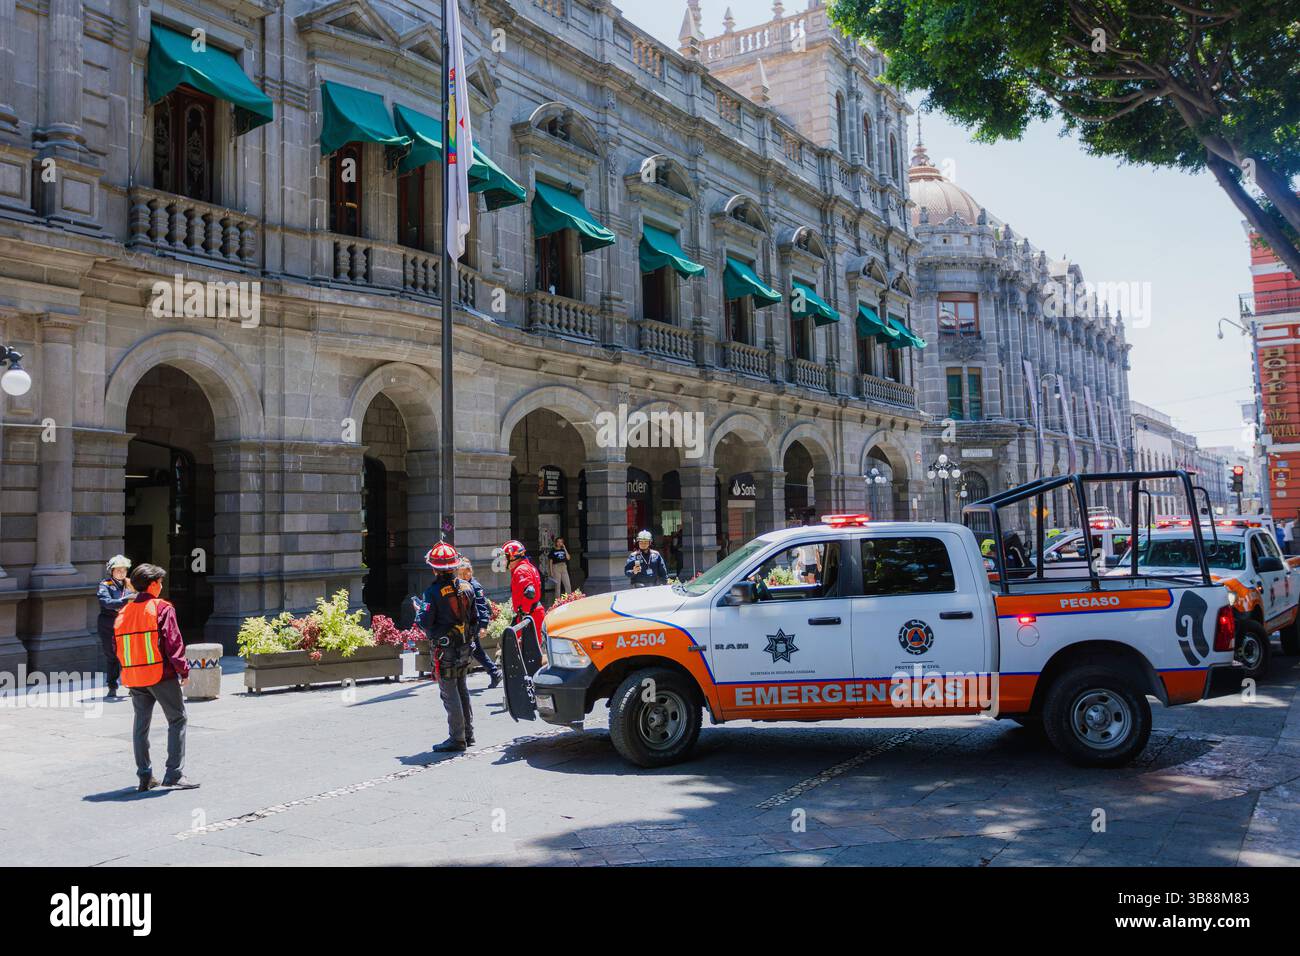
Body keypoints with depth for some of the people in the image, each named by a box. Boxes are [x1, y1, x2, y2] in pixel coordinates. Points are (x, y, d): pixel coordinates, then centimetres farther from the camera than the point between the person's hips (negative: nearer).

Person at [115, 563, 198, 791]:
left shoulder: (123, 612, 9)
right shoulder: (161, 608, -10)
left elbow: (117, 646, 12)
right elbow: (173, 642, -14)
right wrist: (184, 670, -7)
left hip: (133, 677, 6)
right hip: (161, 674, -6)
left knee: (141, 724, 14)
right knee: (177, 720, 2)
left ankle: (145, 777, 17)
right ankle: (174, 774, -4)